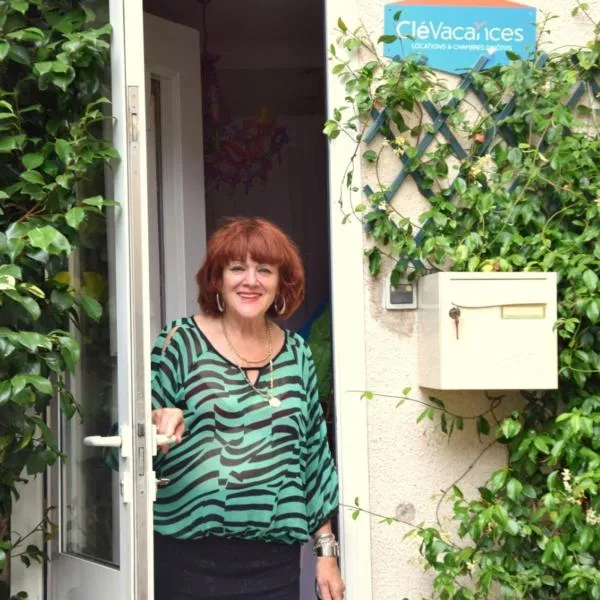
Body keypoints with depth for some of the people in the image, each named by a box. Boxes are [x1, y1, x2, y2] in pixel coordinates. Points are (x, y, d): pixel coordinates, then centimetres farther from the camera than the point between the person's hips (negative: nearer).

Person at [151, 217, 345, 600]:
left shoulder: (296, 354, 6)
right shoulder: (182, 342, -4)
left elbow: (315, 456, 11)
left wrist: (327, 550, 11)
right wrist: (159, 430, -26)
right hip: (190, 557, -2)